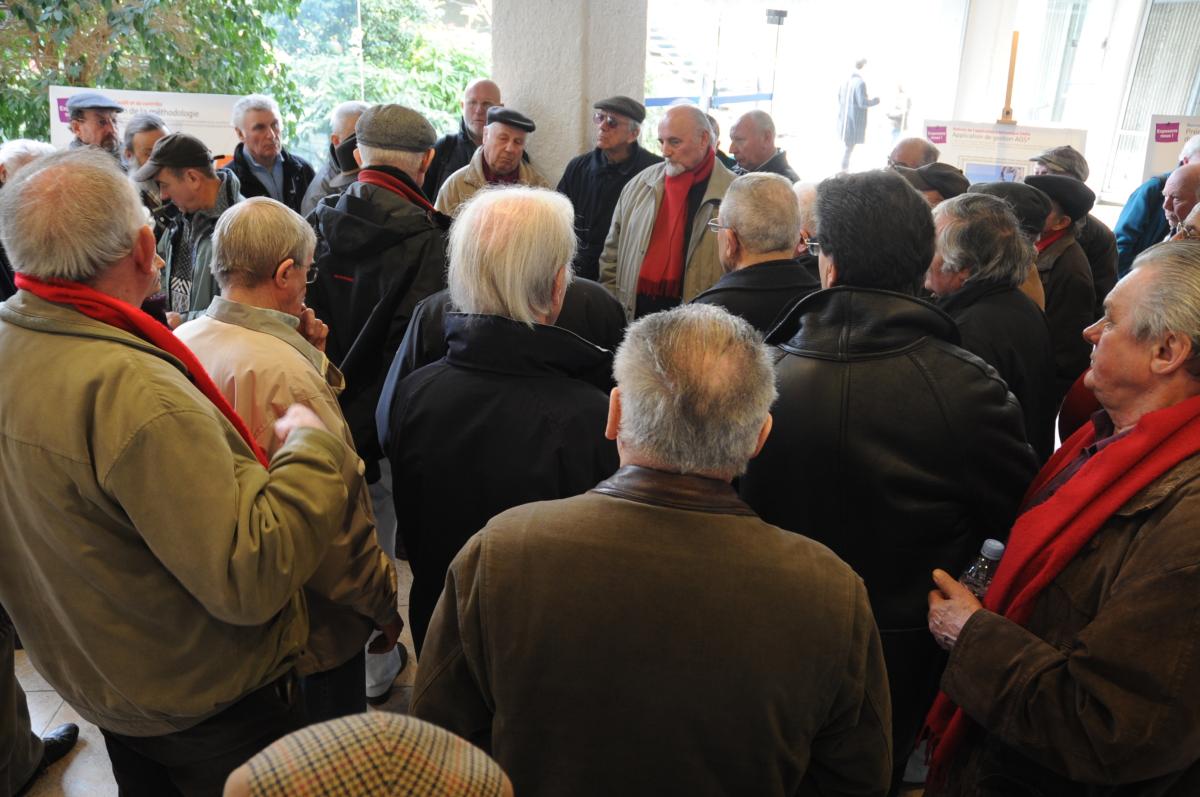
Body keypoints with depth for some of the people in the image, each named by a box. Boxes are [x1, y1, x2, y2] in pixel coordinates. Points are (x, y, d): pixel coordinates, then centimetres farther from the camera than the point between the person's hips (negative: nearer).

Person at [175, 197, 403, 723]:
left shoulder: (178, 344, -6)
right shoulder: (284, 372, -31)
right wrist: (384, 605, -12)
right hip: (307, 632, -8)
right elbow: (334, 525, -27)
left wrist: (306, 350, -2)